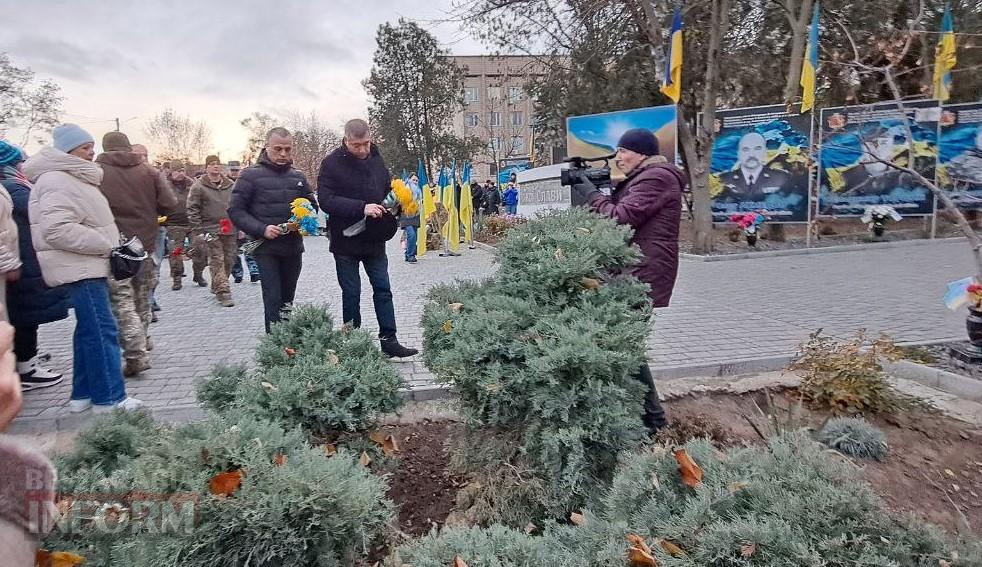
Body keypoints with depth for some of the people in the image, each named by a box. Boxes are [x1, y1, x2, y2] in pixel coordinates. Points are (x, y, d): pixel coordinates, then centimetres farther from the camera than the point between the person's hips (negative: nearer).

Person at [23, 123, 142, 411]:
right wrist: (105, 245, -22)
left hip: (87, 266, 11)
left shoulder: (73, 178, 19)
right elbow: (56, 229, -27)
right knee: (102, 330, -11)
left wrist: (109, 245, 15)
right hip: (78, 269, -11)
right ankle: (109, 398, -6)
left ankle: (84, 393, 22)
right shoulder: (57, 182, -15)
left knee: (89, 329, 14)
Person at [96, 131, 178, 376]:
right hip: (146, 245, 4)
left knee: (122, 302, -2)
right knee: (142, 299, 18)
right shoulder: (149, 172, 1)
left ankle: (136, 355, -9)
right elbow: (169, 204, -4)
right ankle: (143, 342, 31)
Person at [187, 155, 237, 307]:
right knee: (217, 262, -7)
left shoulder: (230, 185, 10)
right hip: (211, 230, -4)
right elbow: (192, 209, -3)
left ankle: (217, 287, 28)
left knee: (229, 260, 9)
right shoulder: (199, 186, -2)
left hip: (230, 230, 4)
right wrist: (199, 230, -9)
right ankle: (223, 292, -5)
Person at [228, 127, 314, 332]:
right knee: (273, 299, -8)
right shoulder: (251, 175, -3)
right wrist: (261, 229, -18)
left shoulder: (297, 176, 9)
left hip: (293, 248, 4)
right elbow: (235, 210, -5)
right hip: (265, 248, -4)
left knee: (287, 300, 11)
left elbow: (311, 205, 18)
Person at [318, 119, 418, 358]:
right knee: (351, 294, 6)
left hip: (375, 240, 4)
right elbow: (326, 201, -18)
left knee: (383, 291, 5)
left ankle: (389, 340, 13)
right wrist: (361, 208, -28)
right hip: (346, 241, -4)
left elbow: (387, 191, 17)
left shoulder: (376, 159, 6)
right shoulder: (332, 163, -9)